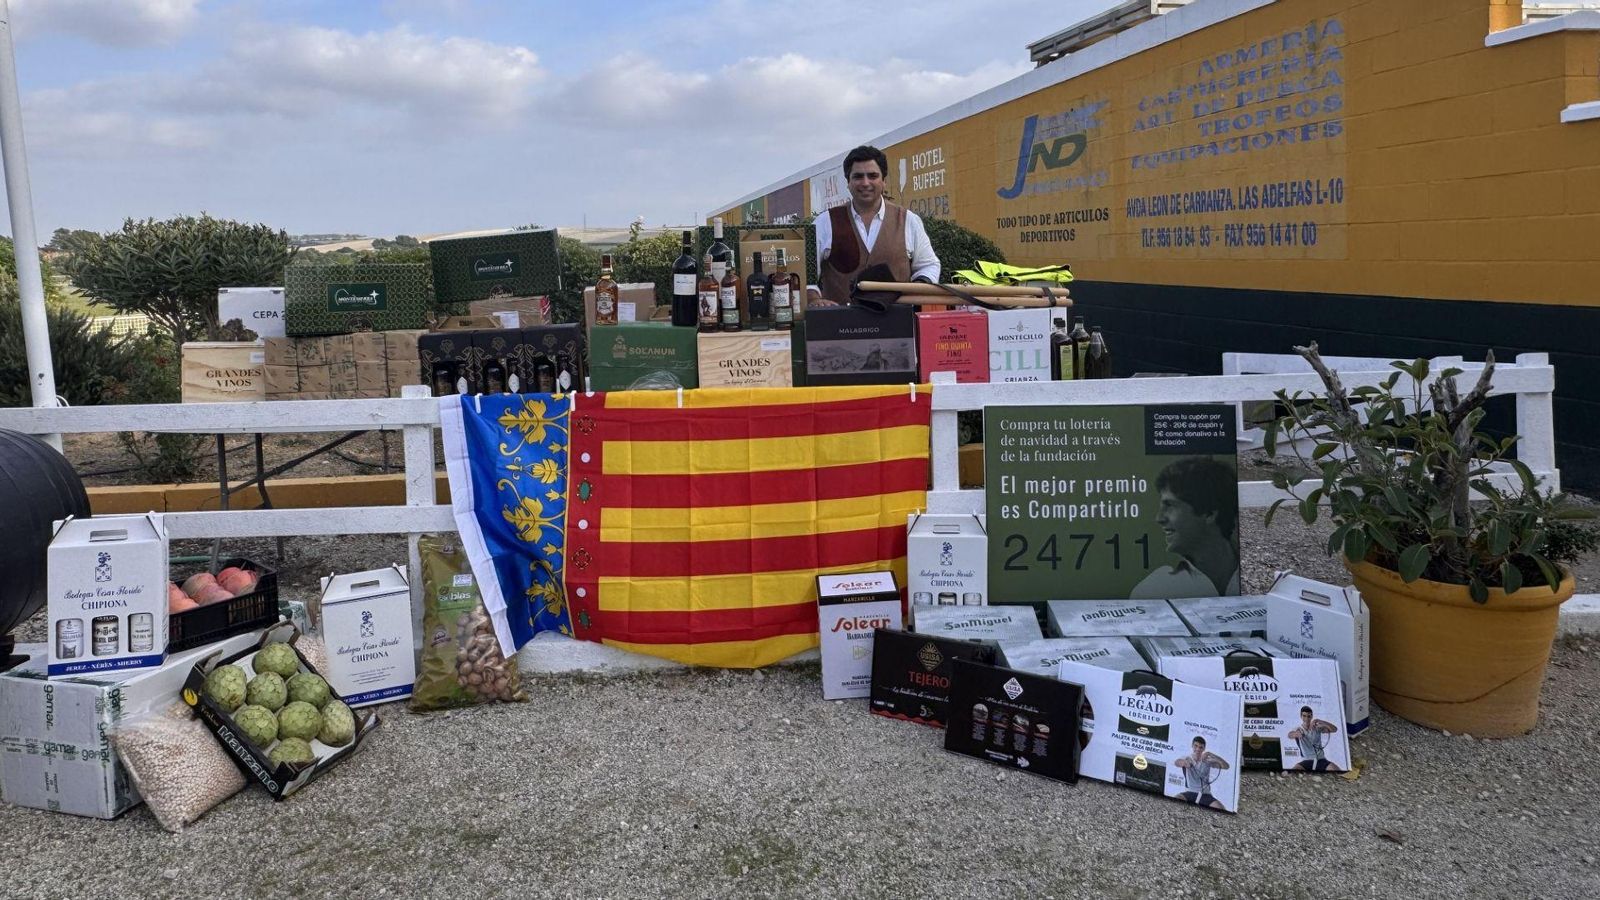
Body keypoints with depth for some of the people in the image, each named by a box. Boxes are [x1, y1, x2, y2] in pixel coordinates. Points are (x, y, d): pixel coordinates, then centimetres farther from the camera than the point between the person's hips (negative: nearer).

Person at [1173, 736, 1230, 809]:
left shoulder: (1207, 761, 5)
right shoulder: (1187, 759, 0)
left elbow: (1226, 766, -9)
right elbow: (1175, 762, -24)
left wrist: (1211, 755, -24)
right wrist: (1183, 762, -51)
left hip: (1205, 794, 1)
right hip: (1189, 793, -1)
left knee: (1222, 810, -25)